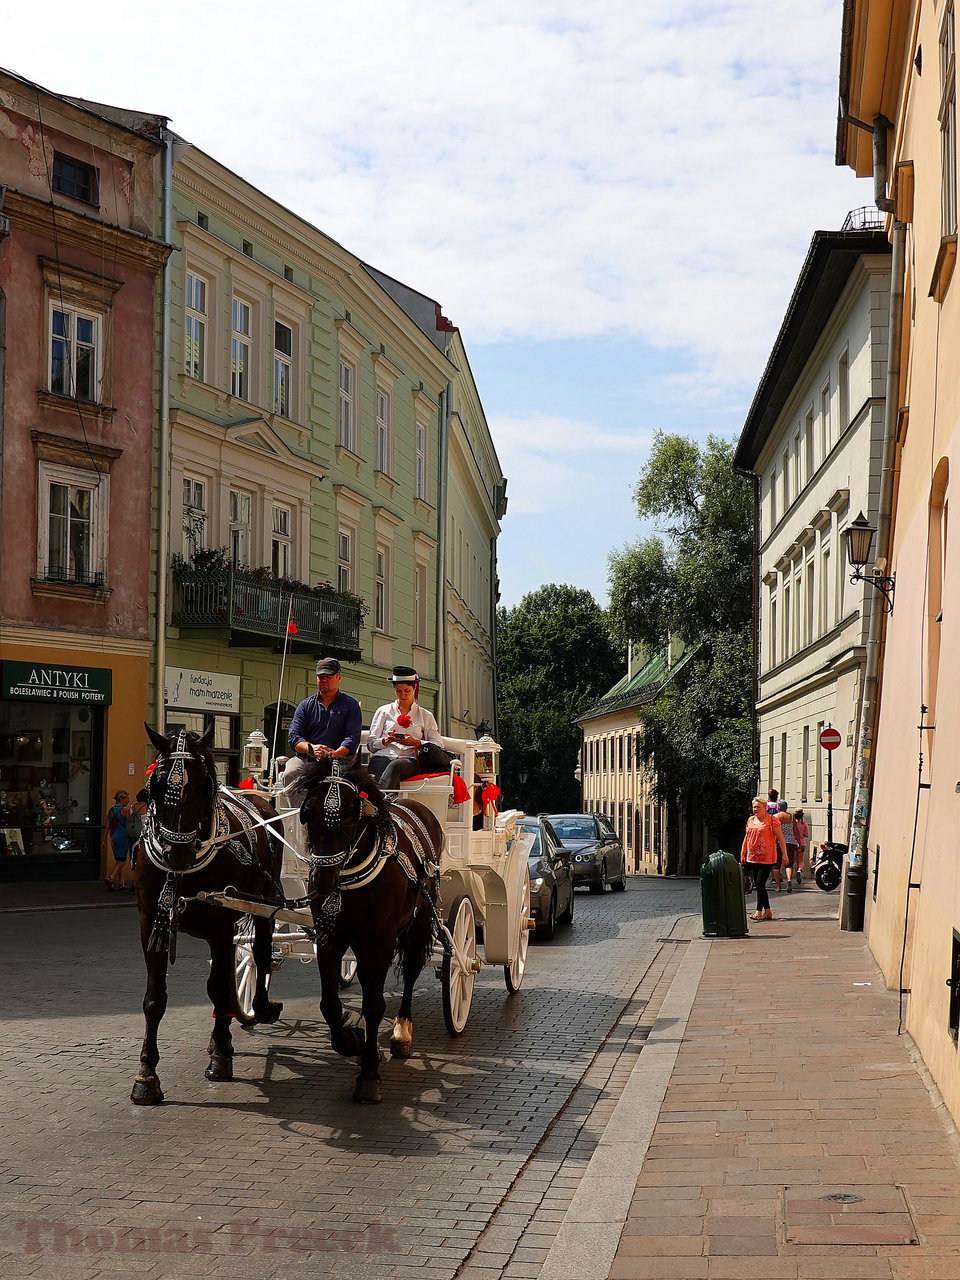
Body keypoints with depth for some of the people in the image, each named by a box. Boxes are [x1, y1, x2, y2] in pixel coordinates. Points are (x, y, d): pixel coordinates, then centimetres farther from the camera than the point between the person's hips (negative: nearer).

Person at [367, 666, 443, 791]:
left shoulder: (425, 716, 25)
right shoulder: (383, 711, 26)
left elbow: (438, 746, 13)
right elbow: (371, 744, 17)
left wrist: (416, 742, -5)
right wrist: (386, 740, -5)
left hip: (410, 759, -1)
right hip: (383, 757, 1)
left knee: (395, 766, -41)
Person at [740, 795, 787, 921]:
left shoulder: (771, 820, -5)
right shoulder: (750, 820, 14)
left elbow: (780, 838, -5)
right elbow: (746, 838, 21)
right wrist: (742, 854, 18)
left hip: (766, 859, -7)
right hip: (752, 858, 7)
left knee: (760, 884, -11)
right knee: (758, 885, 7)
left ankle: (759, 911, -6)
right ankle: (768, 912, 14)